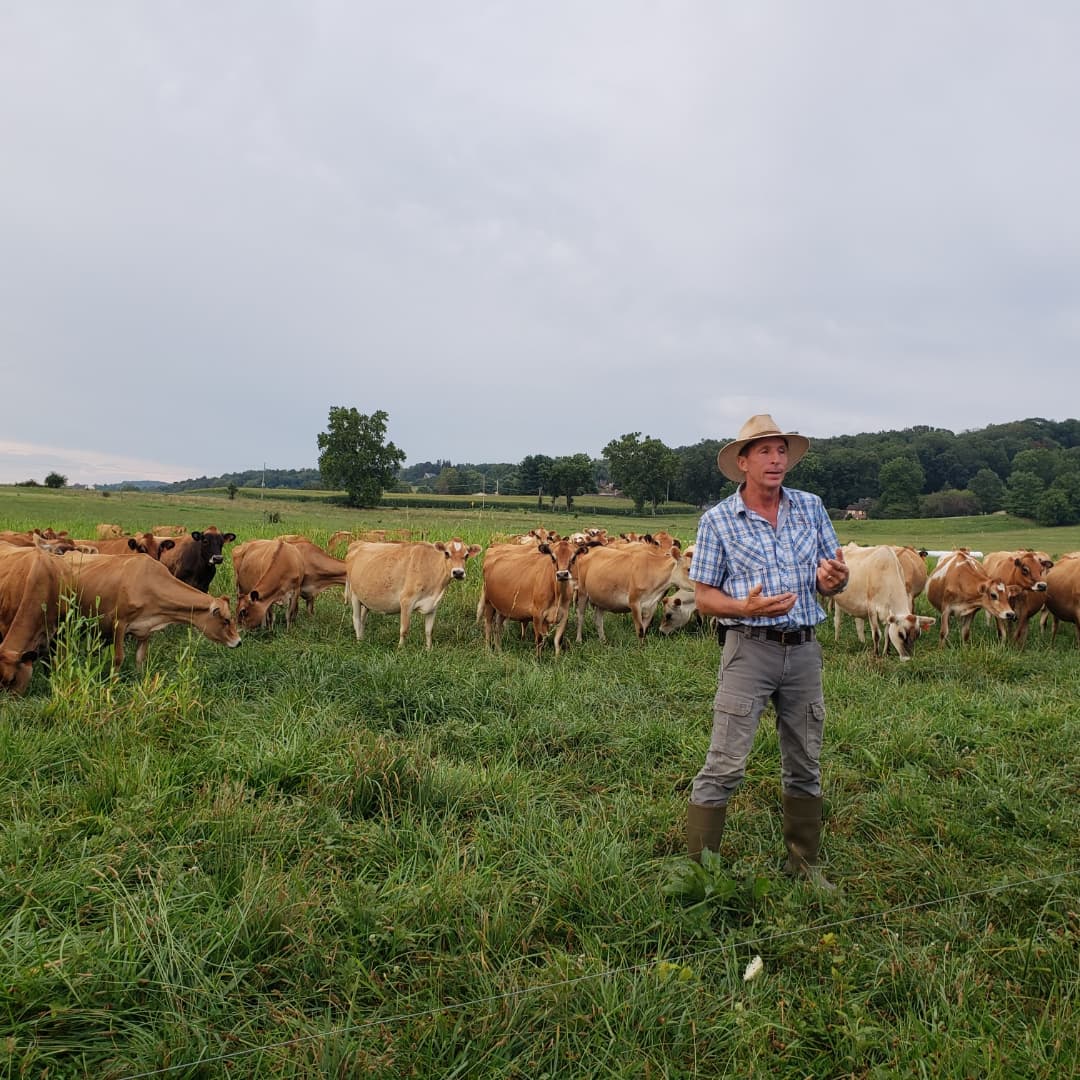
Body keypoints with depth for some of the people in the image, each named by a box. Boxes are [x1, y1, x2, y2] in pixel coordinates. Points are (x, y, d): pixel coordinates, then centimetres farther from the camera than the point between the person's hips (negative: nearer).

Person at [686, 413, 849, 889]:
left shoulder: (811, 508, 7)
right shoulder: (717, 520, -3)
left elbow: (831, 579, 12)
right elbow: (704, 597, -2)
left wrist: (835, 578, -13)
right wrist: (744, 607, -21)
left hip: (804, 649, 4)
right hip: (749, 649, -4)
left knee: (804, 765, 14)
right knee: (724, 766, -5)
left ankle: (804, 864, 30)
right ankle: (698, 866, 6)